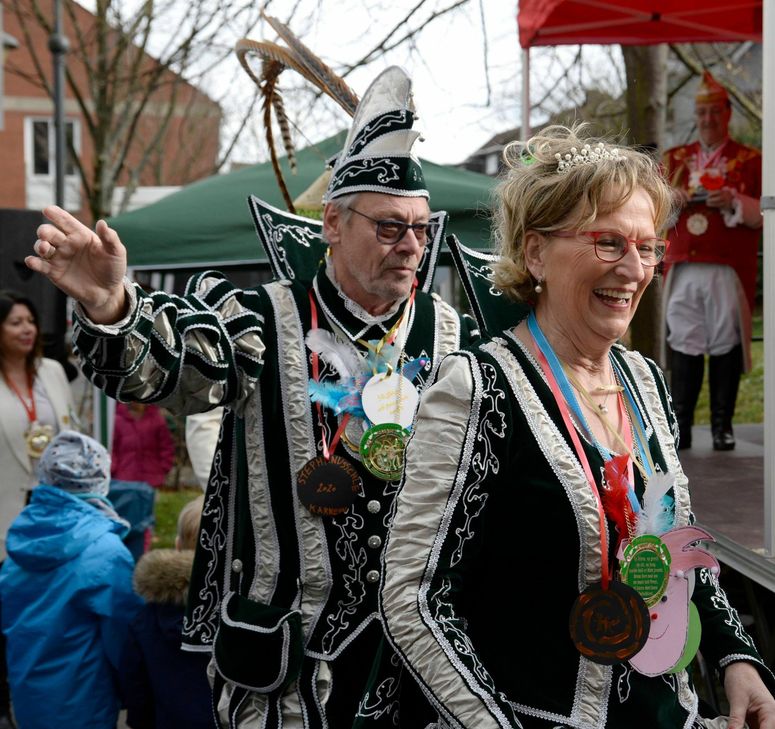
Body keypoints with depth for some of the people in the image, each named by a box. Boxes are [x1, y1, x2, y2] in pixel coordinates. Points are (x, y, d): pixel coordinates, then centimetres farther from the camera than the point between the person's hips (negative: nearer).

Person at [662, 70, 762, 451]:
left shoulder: (750, 161, 8)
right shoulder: (674, 159, 17)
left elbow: (764, 215, 4)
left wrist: (733, 202, -13)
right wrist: (671, 199, -3)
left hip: (729, 272, -2)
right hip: (683, 269, 2)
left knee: (725, 345, -1)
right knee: (683, 344, -1)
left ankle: (722, 426, 7)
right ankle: (680, 427, 4)